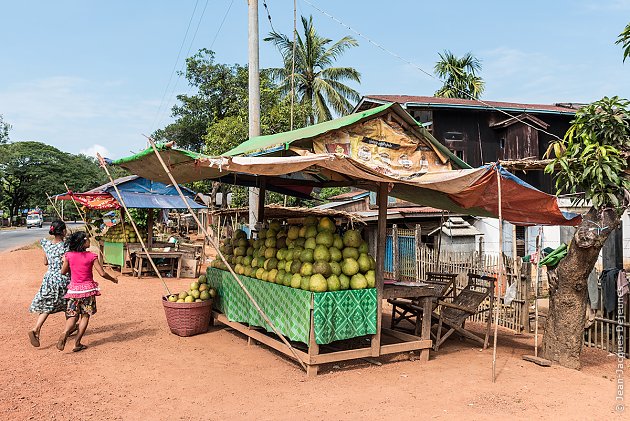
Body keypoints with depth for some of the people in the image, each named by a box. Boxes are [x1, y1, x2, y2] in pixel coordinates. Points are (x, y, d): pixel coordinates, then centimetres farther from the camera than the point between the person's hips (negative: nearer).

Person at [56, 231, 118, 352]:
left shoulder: (69, 255, -2)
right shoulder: (91, 256, -8)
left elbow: (63, 271, 7)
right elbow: (102, 273, -10)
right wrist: (113, 279, 7)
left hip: (74, 289, 3)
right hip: (88, 288, -3)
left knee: (72, 316, 11)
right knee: (85, 315, 7)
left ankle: (64, 334, -17)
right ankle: (77, 343, 3)